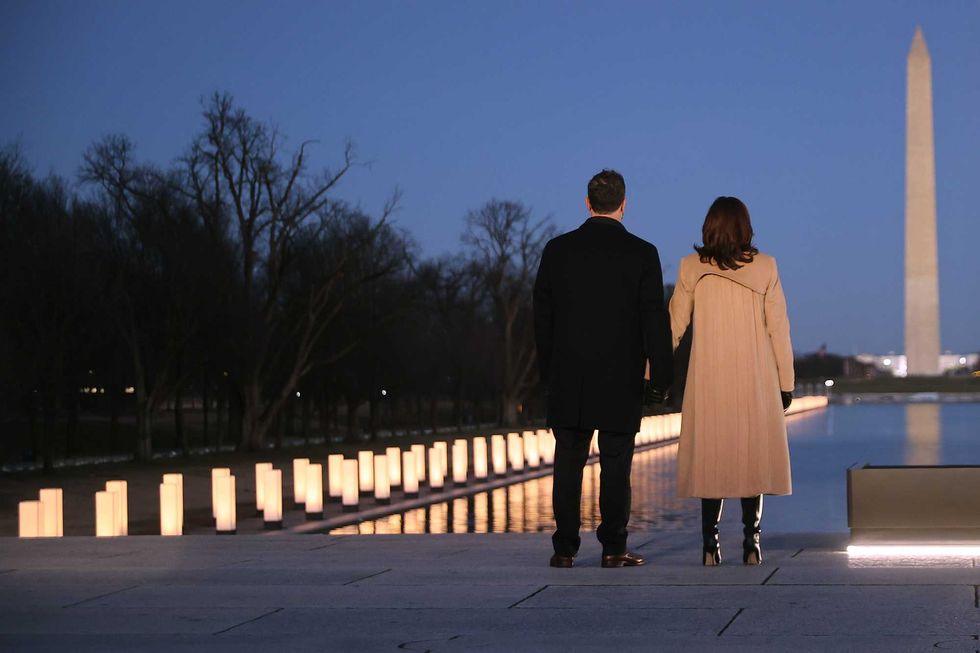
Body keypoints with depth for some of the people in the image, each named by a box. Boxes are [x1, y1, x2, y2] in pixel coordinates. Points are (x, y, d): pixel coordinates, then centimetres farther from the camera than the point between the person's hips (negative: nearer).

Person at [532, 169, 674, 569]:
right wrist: (661, 377, 1)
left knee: (568, 464, 6)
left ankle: (565, 549, 5)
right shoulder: (641, 253, -4)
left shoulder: (557, 250, 1)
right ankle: (613, 549, 4)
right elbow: (655, 319, -5)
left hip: (568, 377, 2)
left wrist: (547, 371, 13)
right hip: (621, 379, -2)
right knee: (616, 464, 3)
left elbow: (542, 316, 5)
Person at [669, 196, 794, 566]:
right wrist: (786, 381, 6)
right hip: (755, 380, 0)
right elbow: (778, 328, 0)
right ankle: (751, 542, 3)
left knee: (710, 456, 6)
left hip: (708, 379, 0)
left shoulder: (692, 267, -1)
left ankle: (710, 544, 0)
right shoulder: (765, 267, -1)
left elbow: (674, 326, 2)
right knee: (752, 455, 7)